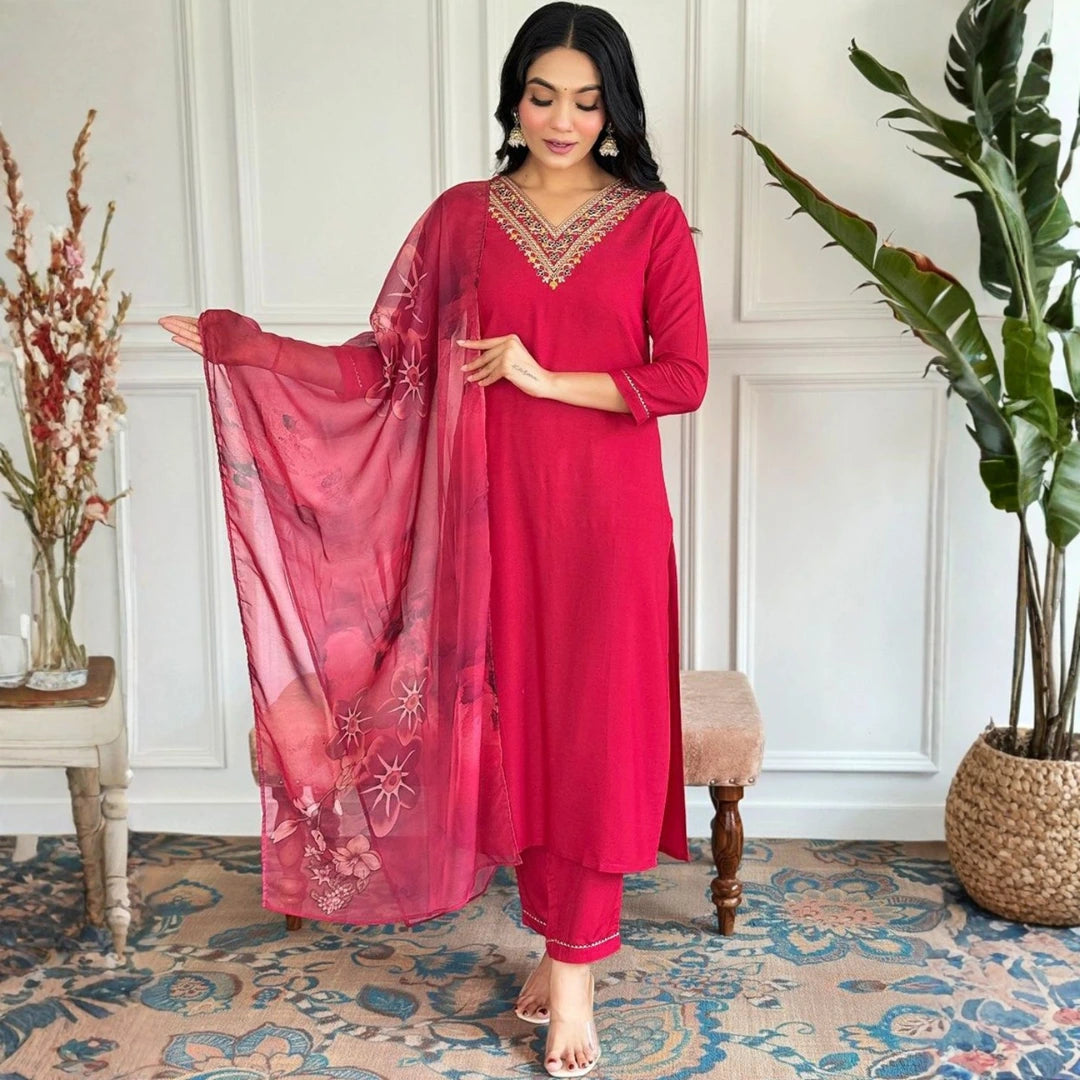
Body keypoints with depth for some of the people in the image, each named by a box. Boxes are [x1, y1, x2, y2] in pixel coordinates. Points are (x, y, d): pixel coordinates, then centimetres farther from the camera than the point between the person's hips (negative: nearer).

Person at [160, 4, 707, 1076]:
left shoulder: (653, 220, -1)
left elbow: (684, 377, -7)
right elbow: (392, 363, 0)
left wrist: (542, 377, -13)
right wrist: (250, 347, -7)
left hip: (610, 515, -1)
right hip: (504, 508, 2)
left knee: (598, 726, 2)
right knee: (519, 718, 8)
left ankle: (574, 965, 14)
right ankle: (558, 937, 26)